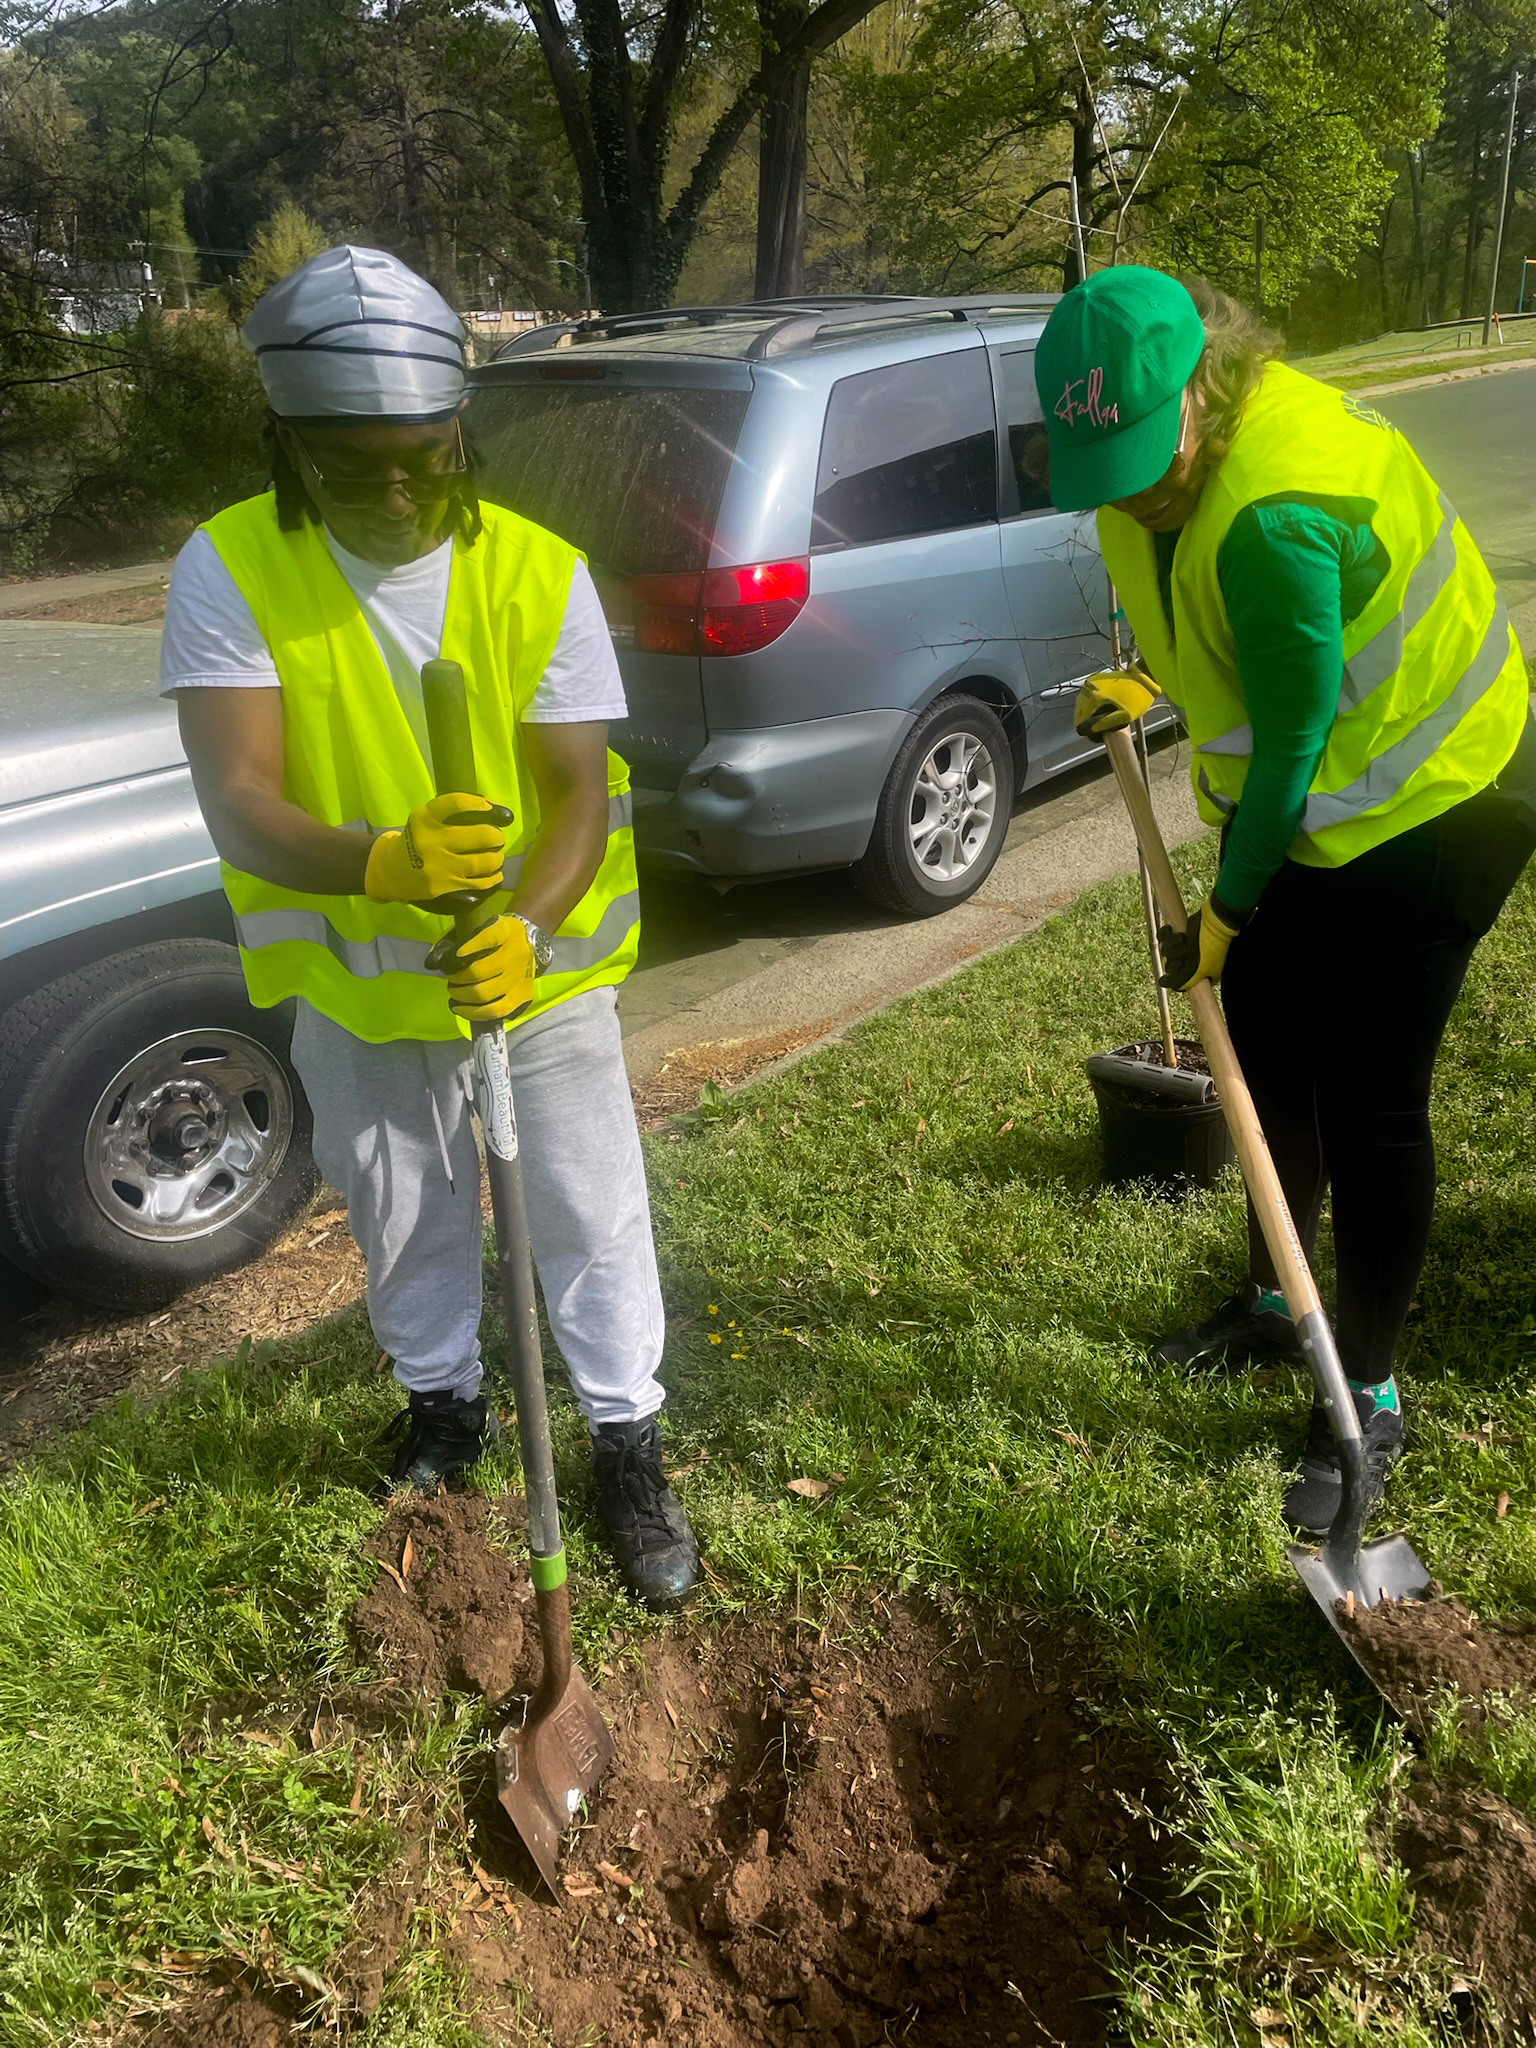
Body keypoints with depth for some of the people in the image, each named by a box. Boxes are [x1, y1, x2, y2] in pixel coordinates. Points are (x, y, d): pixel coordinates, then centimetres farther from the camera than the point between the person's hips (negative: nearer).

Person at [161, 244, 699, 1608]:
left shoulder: (538, 569, -15)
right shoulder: (231, 569, -17)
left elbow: (582, 789, -16)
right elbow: (236, 802, -25)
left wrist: (528, 926, -36)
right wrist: (378, 861, -46)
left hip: (541, 962, -1)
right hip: (352, 978, 1)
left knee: (592, 1214, 7)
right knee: (402, 1215, 20)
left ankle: (629, 1442, 28)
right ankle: (444, 1399, 46)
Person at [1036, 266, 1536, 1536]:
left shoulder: (1277, 512, -33)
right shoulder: (1165, 456, -4)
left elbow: (1296, 737, -25)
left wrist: (1227, 915, -15)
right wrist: (1152, 685, -1)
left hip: (1428, 807, -9)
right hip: (1299, 803, 9)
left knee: (1367, 1106, -3)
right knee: (1268, 1059, 16)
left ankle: (1369, 1400, 15)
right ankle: (1276, 1300, 38)